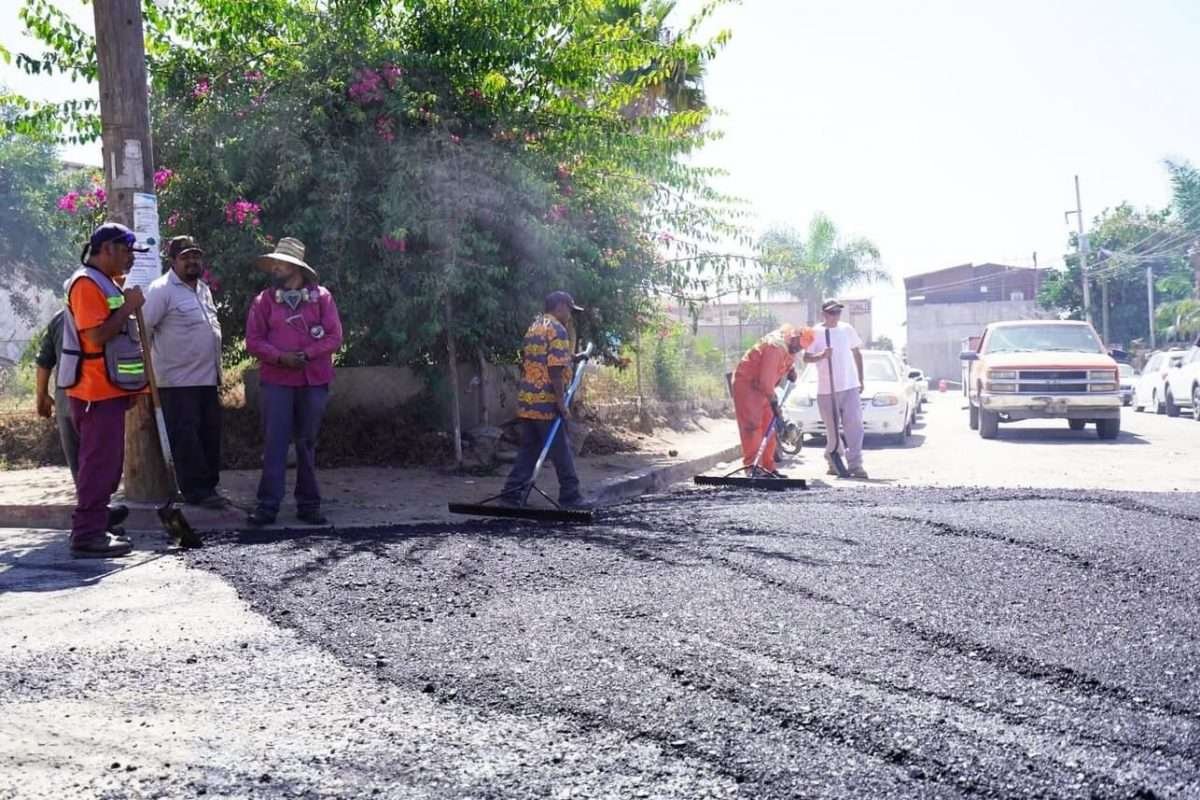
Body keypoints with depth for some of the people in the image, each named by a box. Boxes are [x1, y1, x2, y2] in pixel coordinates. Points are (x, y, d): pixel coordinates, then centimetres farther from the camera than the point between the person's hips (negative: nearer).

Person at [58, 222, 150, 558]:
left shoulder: (107, 284, 18)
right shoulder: (86, 284, -14)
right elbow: (96, 335, -23)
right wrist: (128, 307, -16)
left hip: (109, 390, 10)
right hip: (97, 392, -10)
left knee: (105, 464, 13)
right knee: (99, 464, -10)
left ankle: (94, 529, 19)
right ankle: (87, 536, -7)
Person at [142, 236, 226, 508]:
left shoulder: (203, 288, 16)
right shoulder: (162, 290, -10)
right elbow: (143, 329, -13)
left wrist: (217, 368, 22)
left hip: (207, 378, 8)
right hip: (178, 380, -8)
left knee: (210, 434, 11)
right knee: (186, 437, -4)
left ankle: (209, 487, 19)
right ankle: (196, 491, 1)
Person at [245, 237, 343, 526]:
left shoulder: (321, 297, 3)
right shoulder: (264, 300, 6)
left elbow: (334, 336, -1)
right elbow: (254, 341, 2)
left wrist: (306, 355, -14)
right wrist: (281, 357, -14)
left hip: (314, 381, 0)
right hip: (276, 381, 0)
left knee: (307, 443, 8)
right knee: (274, 443, -4)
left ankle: (308, 504, 15)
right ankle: (268, 505, -3)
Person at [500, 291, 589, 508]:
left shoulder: (533, 328, 18)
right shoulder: (557, 329, -10)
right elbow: (555, 369, -18)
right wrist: (561, 402, -17)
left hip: (526, 401, 8)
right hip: (547, 402, -8)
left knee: (528, 449, 12)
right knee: (561, 450, 0)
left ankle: (512, 493, 8)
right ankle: (570, 497, 4)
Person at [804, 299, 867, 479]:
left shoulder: (847, 329, 9)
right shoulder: (815, 333, -2)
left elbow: (857, 353, 18)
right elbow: (806, 357, -6)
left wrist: (861, 379, 16)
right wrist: (821, 355, -25)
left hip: (850, 387, 3)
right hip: (827, 390, -3)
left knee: (855, 425, -8)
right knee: (833, 430, 3)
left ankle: (855, 464, -8)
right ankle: (833, 462, 20)